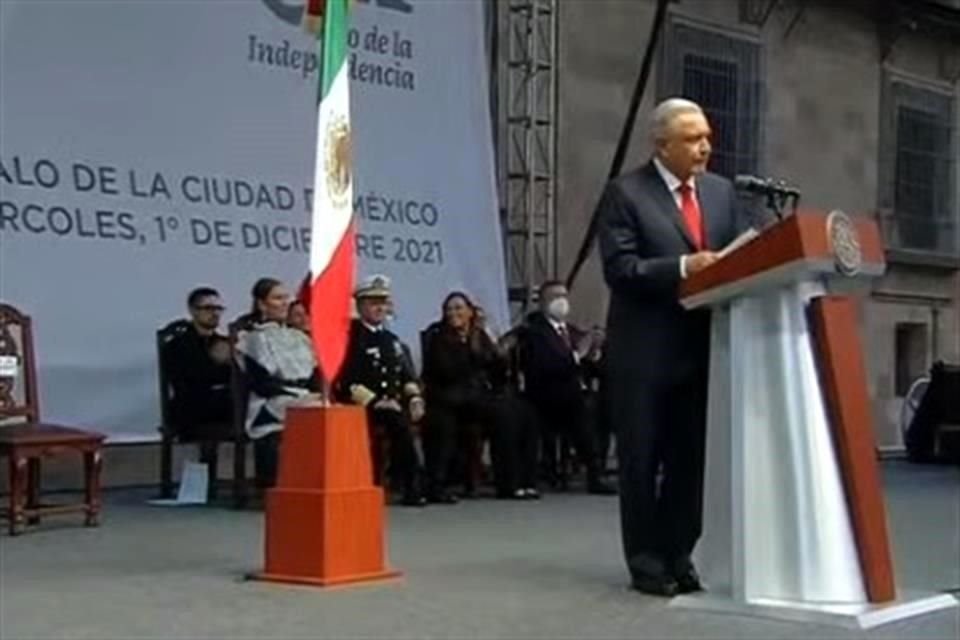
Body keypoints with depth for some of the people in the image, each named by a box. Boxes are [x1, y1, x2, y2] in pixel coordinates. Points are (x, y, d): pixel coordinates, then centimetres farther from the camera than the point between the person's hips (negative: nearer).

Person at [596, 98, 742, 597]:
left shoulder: (721, 191, 12)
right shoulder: (626, 193, -6)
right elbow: (618, 268, -14)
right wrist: (682, 267, -23)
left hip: (702, 347, 5)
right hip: (645, 351, -5)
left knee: (693, 457, 8)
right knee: (642, 460, 4)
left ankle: (677, 555, 19)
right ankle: (646, 561, 14)